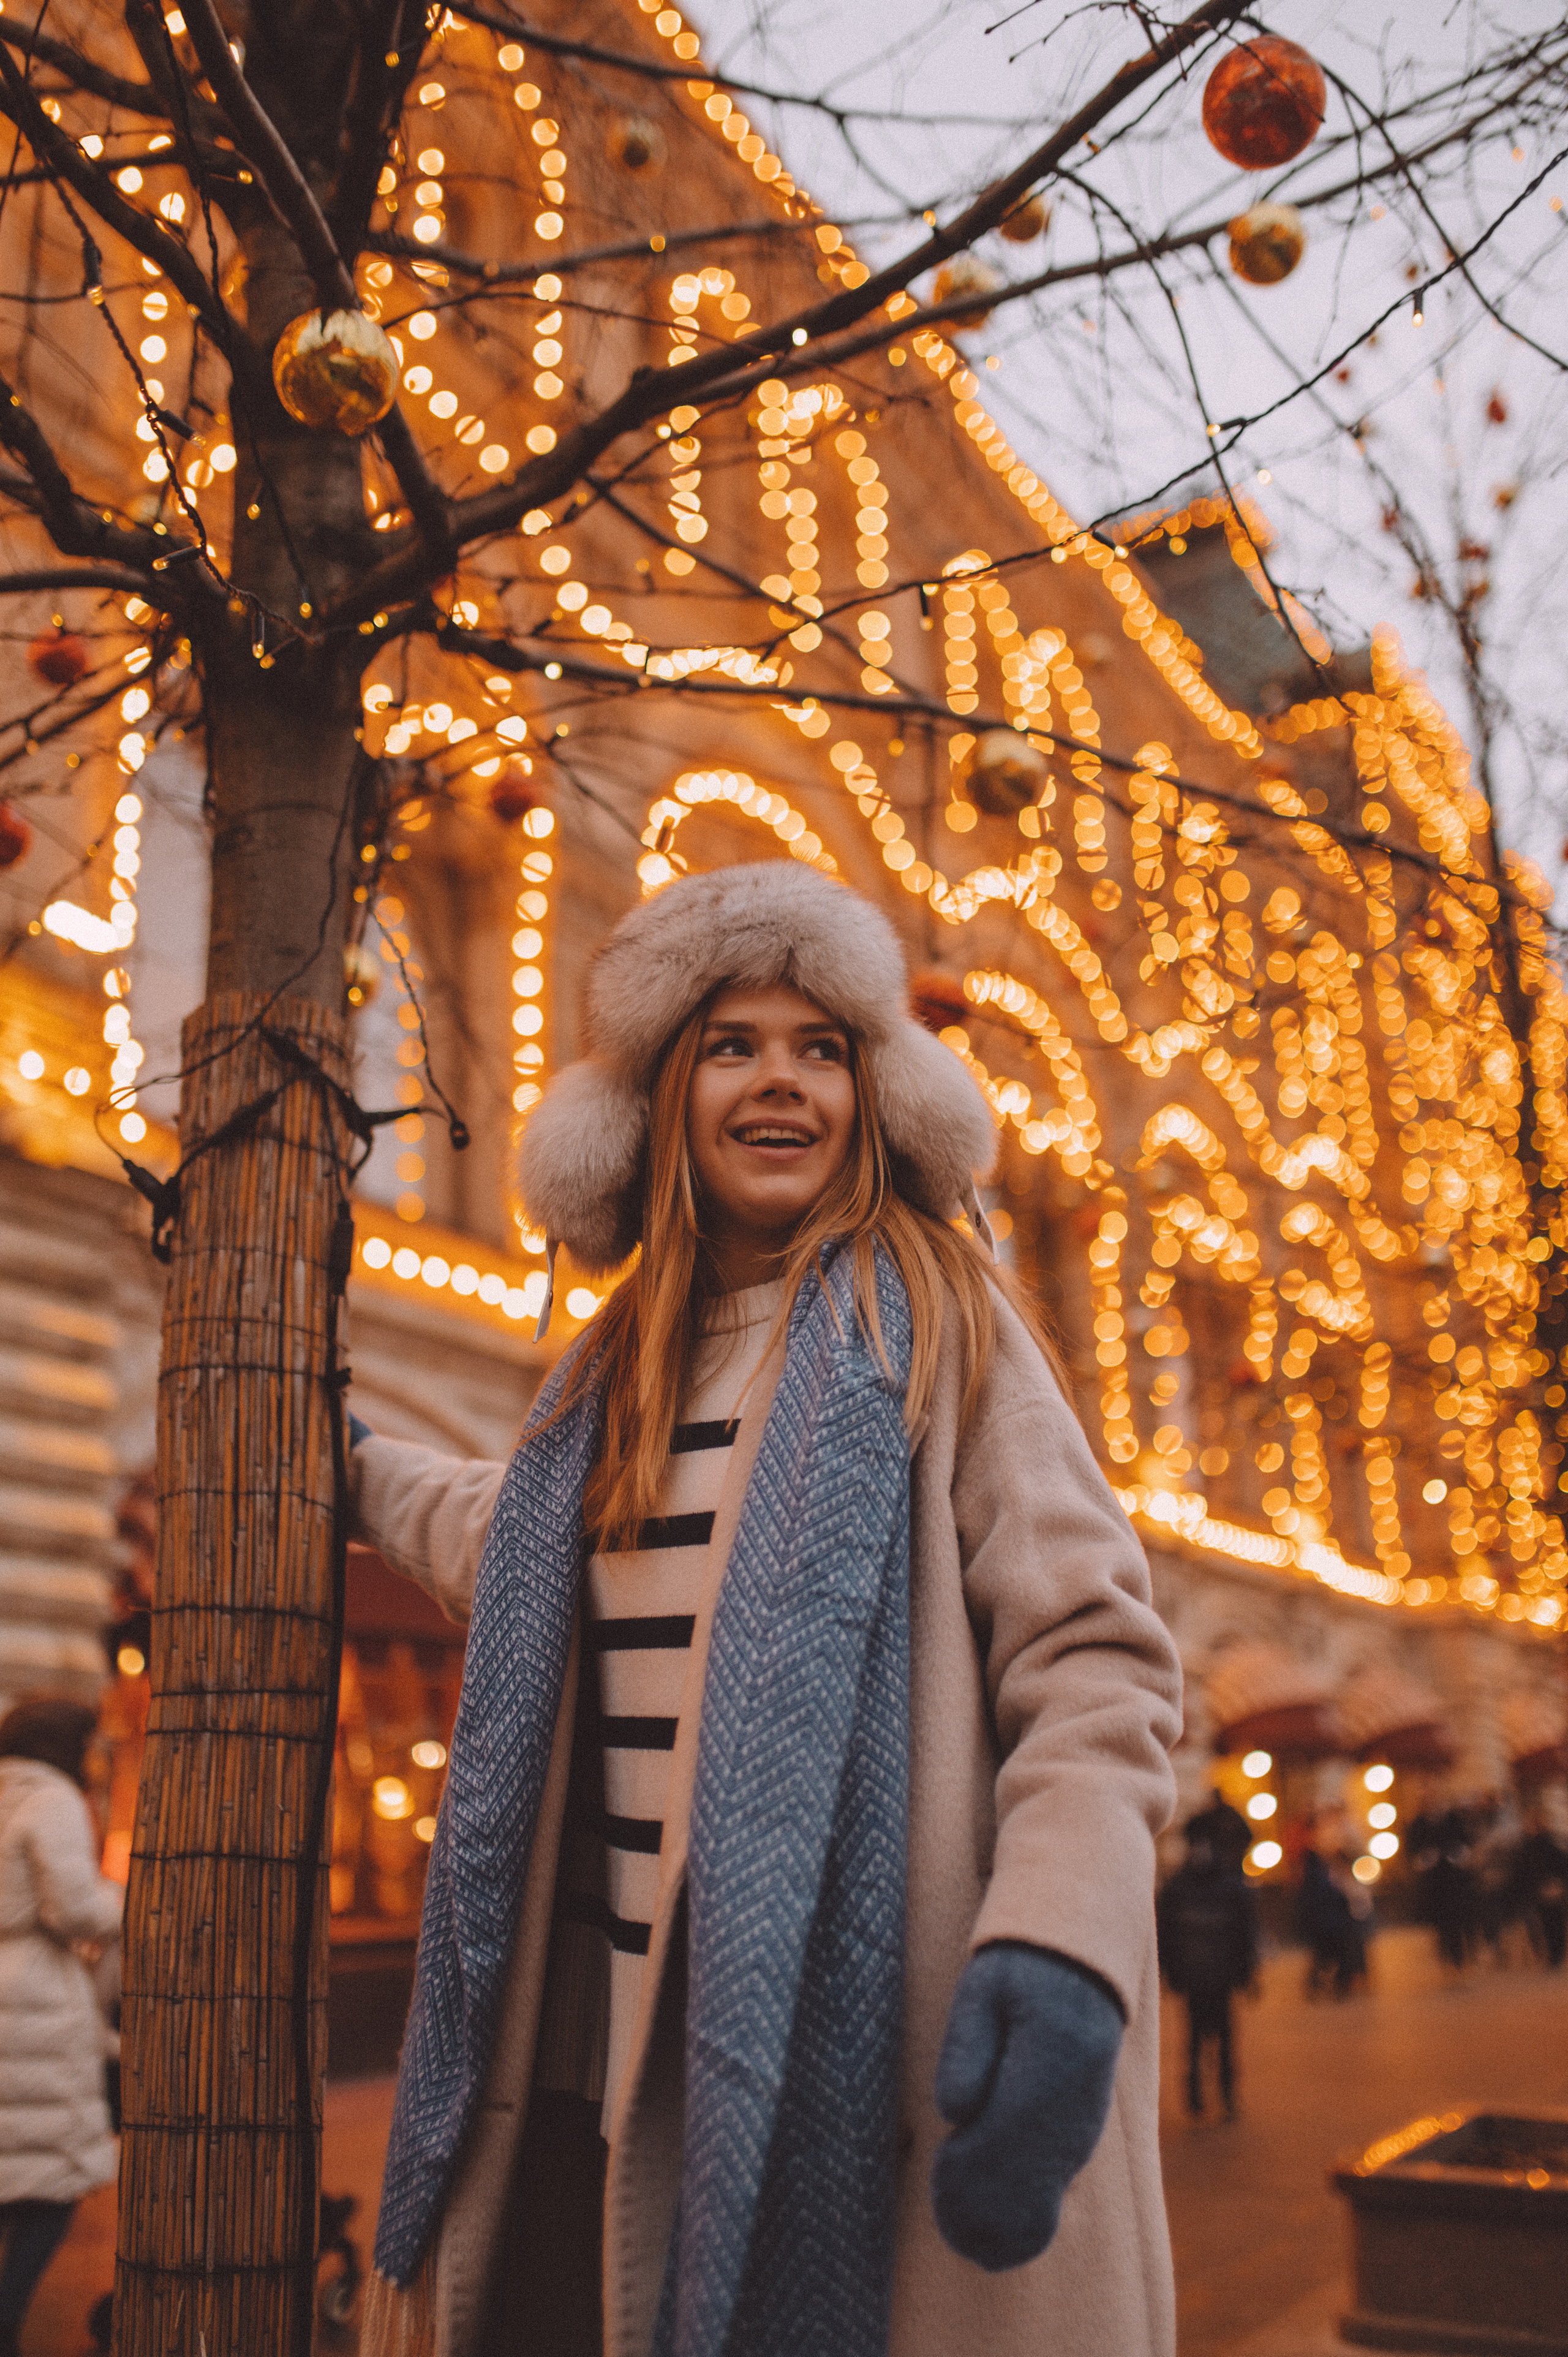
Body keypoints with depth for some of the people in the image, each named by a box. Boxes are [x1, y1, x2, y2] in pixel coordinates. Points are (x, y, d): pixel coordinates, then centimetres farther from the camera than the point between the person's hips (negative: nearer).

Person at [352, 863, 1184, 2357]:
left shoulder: (935, 1324, -2)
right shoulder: (616, 1375, 15)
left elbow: (1093, 1652, -10)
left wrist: (1060, 1949, -25)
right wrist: (359, 1470, 49)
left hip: (840, 2064, -5)